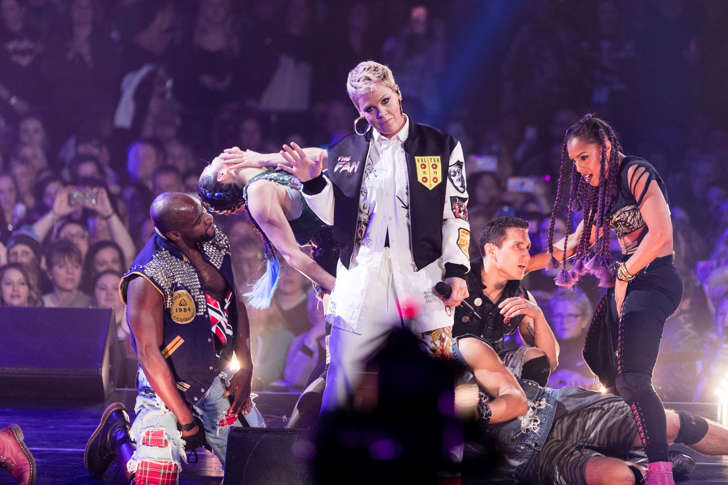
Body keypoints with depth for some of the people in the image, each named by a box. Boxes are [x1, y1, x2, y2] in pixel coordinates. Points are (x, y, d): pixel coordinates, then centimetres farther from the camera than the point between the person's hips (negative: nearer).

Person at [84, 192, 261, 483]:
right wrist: (185, 420, -20)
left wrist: (245, 369, -6)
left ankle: (203, 438, 26)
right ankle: (118, 429, 13)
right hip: (170, 384, -6)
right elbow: (149, 353, -24)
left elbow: (235, 303, 7)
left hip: (219, 378, 6)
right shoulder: (148, 280, -25)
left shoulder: (215, 243, -4)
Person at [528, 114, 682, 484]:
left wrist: (623, 275, -13)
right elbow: (577, 241, 26)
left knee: (632, 378, -23)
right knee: (598, 359, 17)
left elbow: (660, 234, -21)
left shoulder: (636, 174, -11)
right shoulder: (604, 190, 19)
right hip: (625, 279, 11)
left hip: (652, 279, -11)